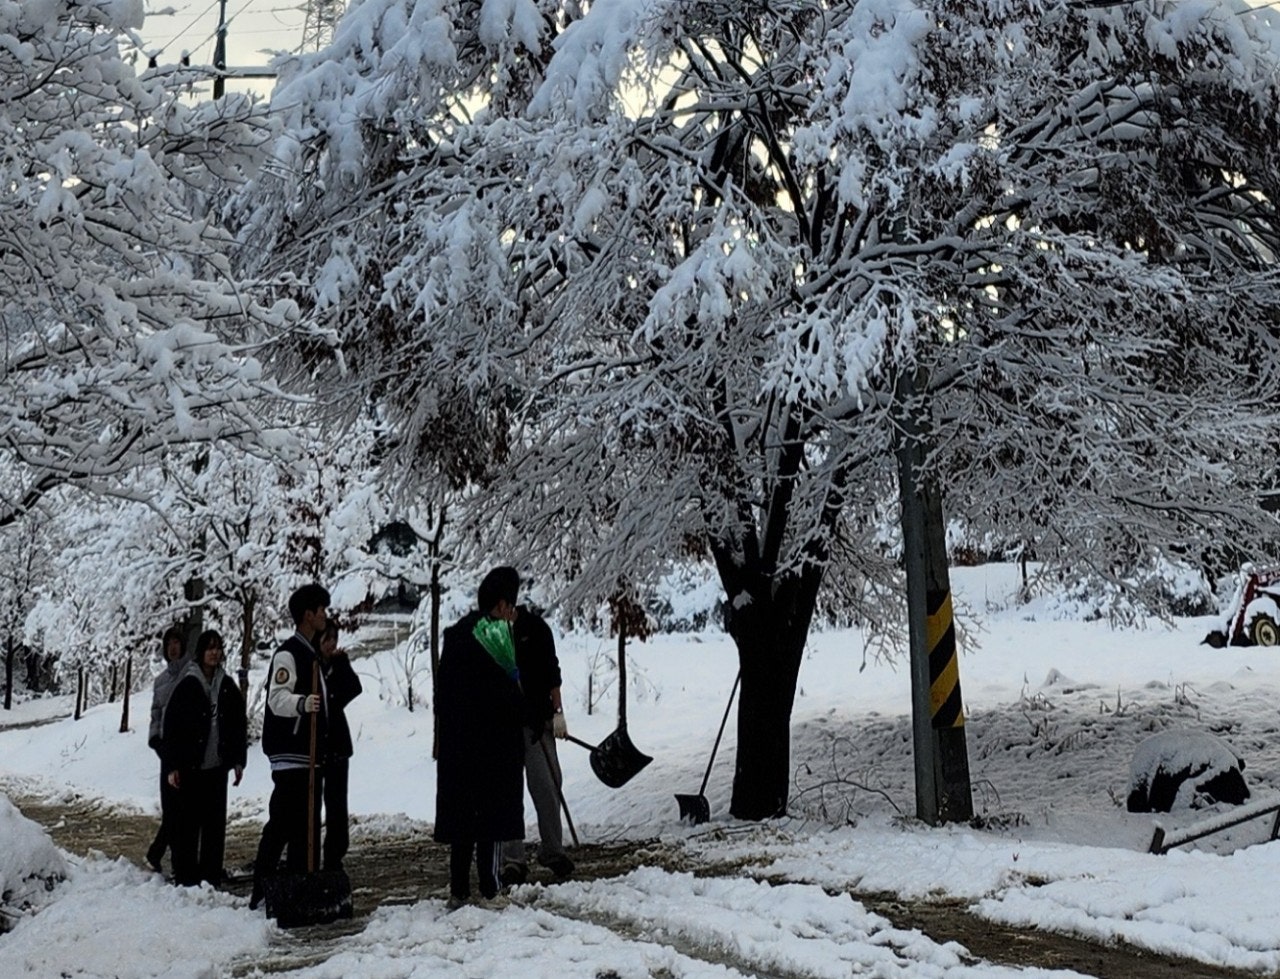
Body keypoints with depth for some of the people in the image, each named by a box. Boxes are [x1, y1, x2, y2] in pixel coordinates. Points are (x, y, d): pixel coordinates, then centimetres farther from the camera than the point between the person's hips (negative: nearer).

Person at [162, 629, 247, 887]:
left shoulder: (227, 686, 9)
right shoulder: (187, 685, -4)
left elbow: (238, 725, 13)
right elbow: (171, 726, -5)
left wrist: (238, 760, 8)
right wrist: (172, 766, -9)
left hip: (217, 765, 4)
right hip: (191, 767, -4)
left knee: (215, 822, 6)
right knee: (188, 821, -1)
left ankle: (211, 876, 13)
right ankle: (185, 878, 6)